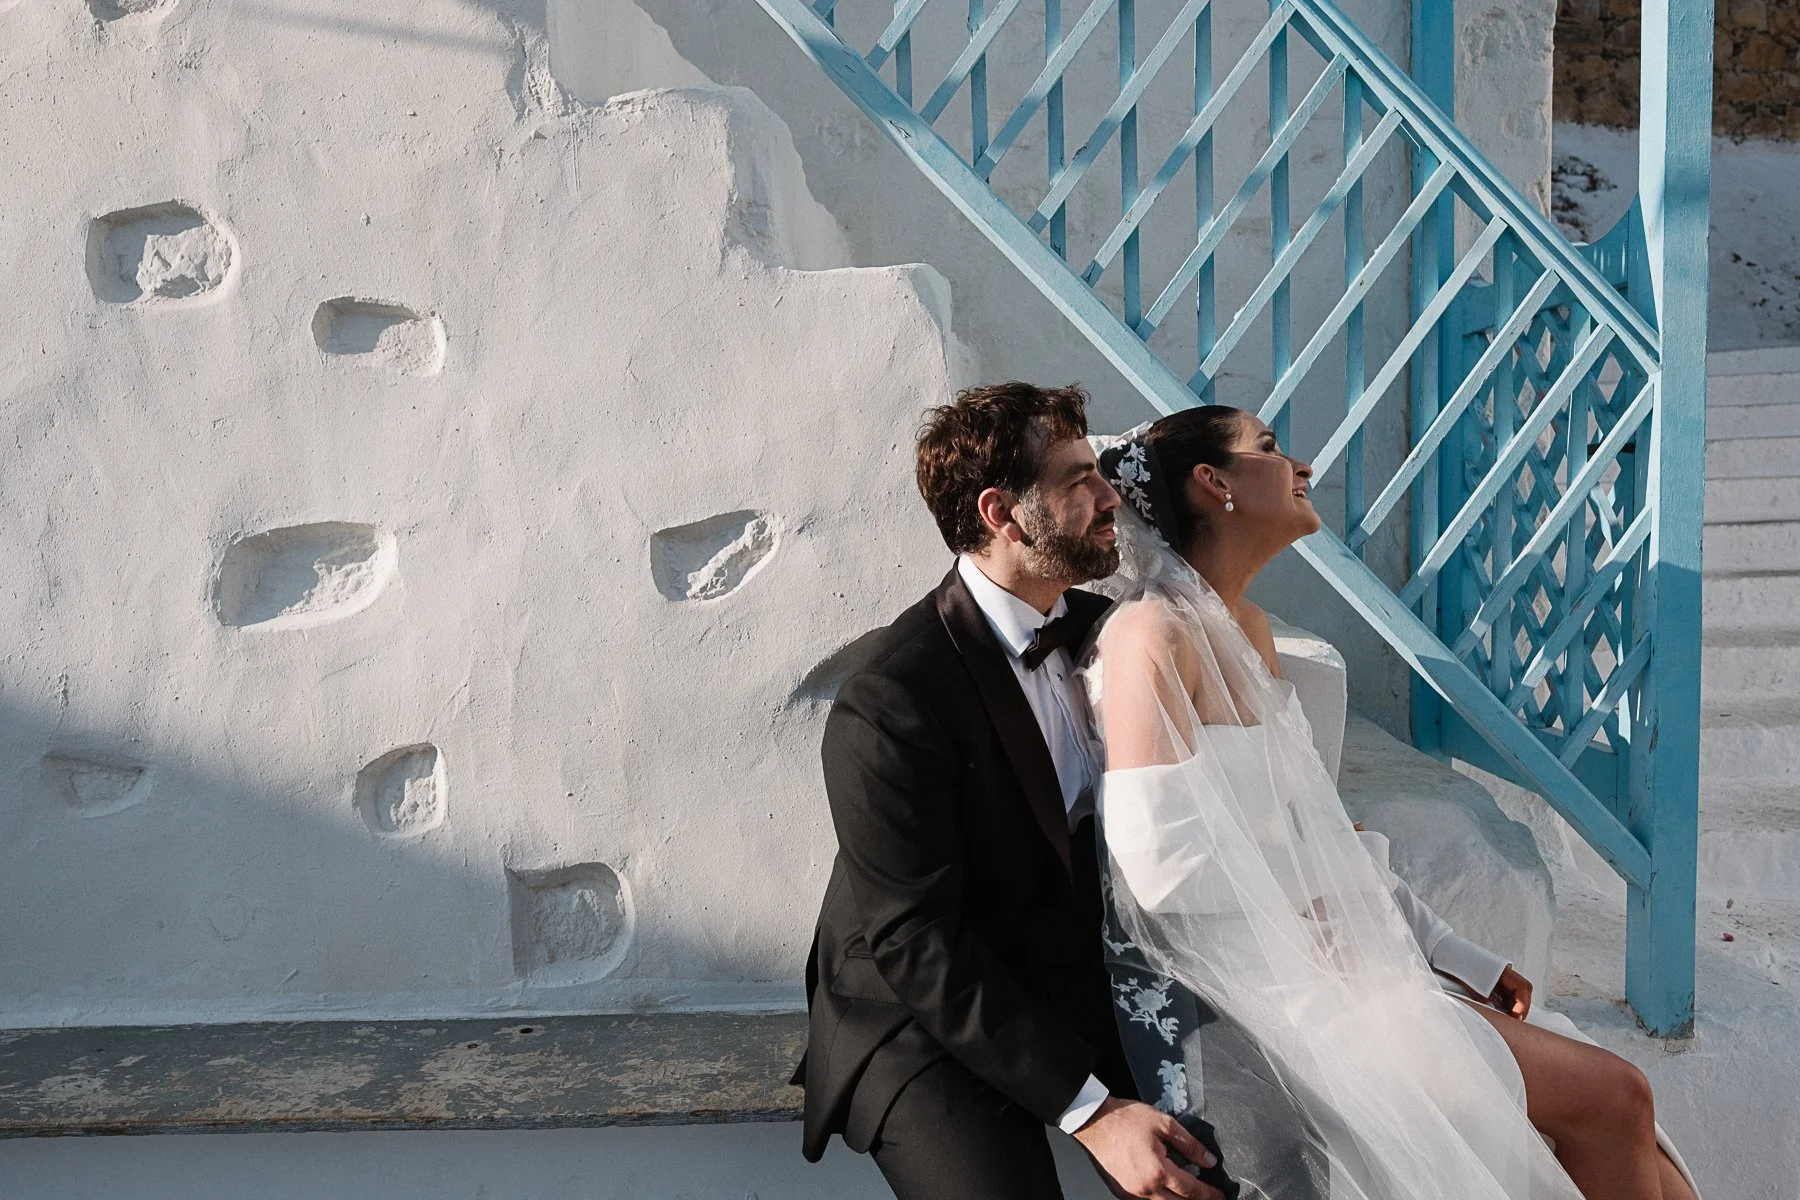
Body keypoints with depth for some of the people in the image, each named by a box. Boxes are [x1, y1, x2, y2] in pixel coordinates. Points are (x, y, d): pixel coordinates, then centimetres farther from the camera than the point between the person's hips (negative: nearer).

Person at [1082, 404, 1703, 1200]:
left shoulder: (1248, 629, 12)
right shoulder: (1152, 634, -15)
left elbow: (1314, 834, 12)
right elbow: (1160, 863, -22)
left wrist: (1456, 955, 7)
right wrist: (1317, 884, -8)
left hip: (1328, 957, 8)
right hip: (1259, 991, -8)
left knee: (1618, 1112, 0)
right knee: (1608, 1098, -8)